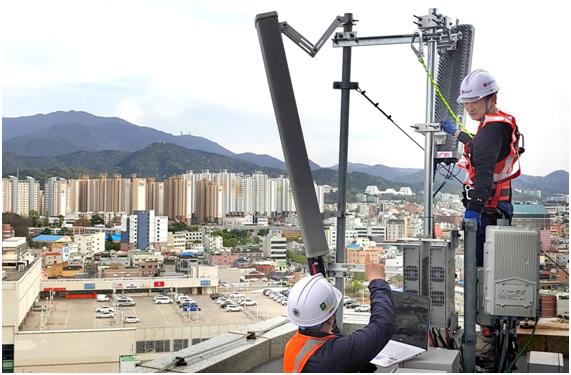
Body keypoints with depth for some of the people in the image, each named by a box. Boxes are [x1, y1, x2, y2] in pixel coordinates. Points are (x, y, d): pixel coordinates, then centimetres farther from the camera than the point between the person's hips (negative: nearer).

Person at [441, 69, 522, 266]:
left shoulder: (493, 129, -17)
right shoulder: (501, 124, 17)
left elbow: (484, 172, -31)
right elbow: (478, 146, 40)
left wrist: (474, 208, -41)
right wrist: (455, 133, 55)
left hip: (487, 211, -11)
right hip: (498, 208, 11)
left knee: (477, 266, -13)